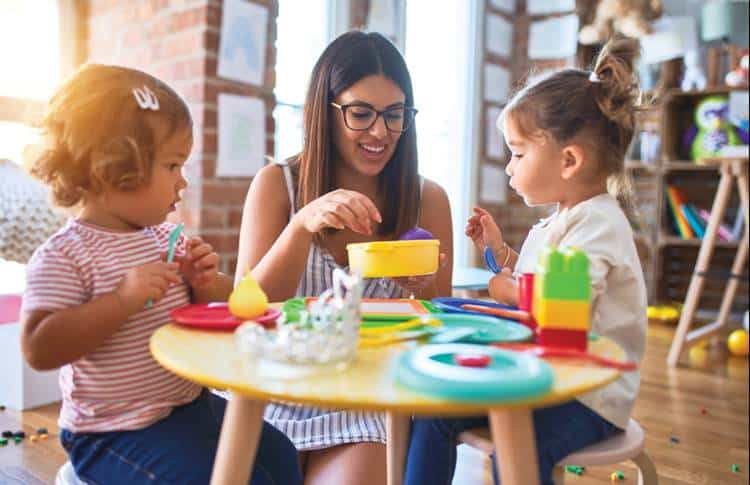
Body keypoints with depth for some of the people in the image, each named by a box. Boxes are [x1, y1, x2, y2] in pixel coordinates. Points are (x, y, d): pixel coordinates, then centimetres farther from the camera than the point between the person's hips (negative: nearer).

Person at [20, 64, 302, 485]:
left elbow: (195, 309, 17)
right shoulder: (63, 256, -16)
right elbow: (39, 349, -25)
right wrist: (124, 298, -32)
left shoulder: (164, 237, 4)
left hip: (192, 402, 7)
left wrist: (204, 282, -7)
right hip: (116, 430, -6)